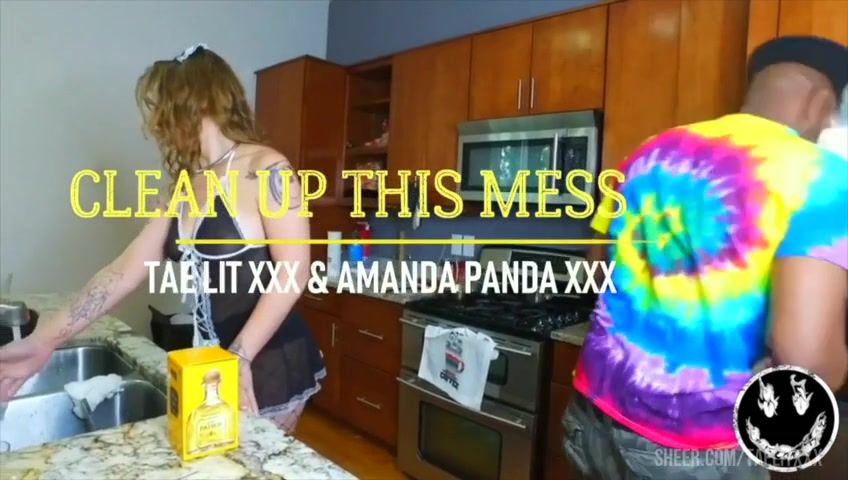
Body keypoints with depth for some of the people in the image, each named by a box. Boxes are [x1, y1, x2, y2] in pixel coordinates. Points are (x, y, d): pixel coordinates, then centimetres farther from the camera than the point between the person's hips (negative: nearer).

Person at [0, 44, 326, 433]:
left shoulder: (265, 170, -14)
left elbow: (293, 274, -18)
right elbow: (127, 269, 6)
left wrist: (240, 357, -21)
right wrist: (43, 341, 1)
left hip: (270, 364, -7)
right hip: (212, 360, 7)